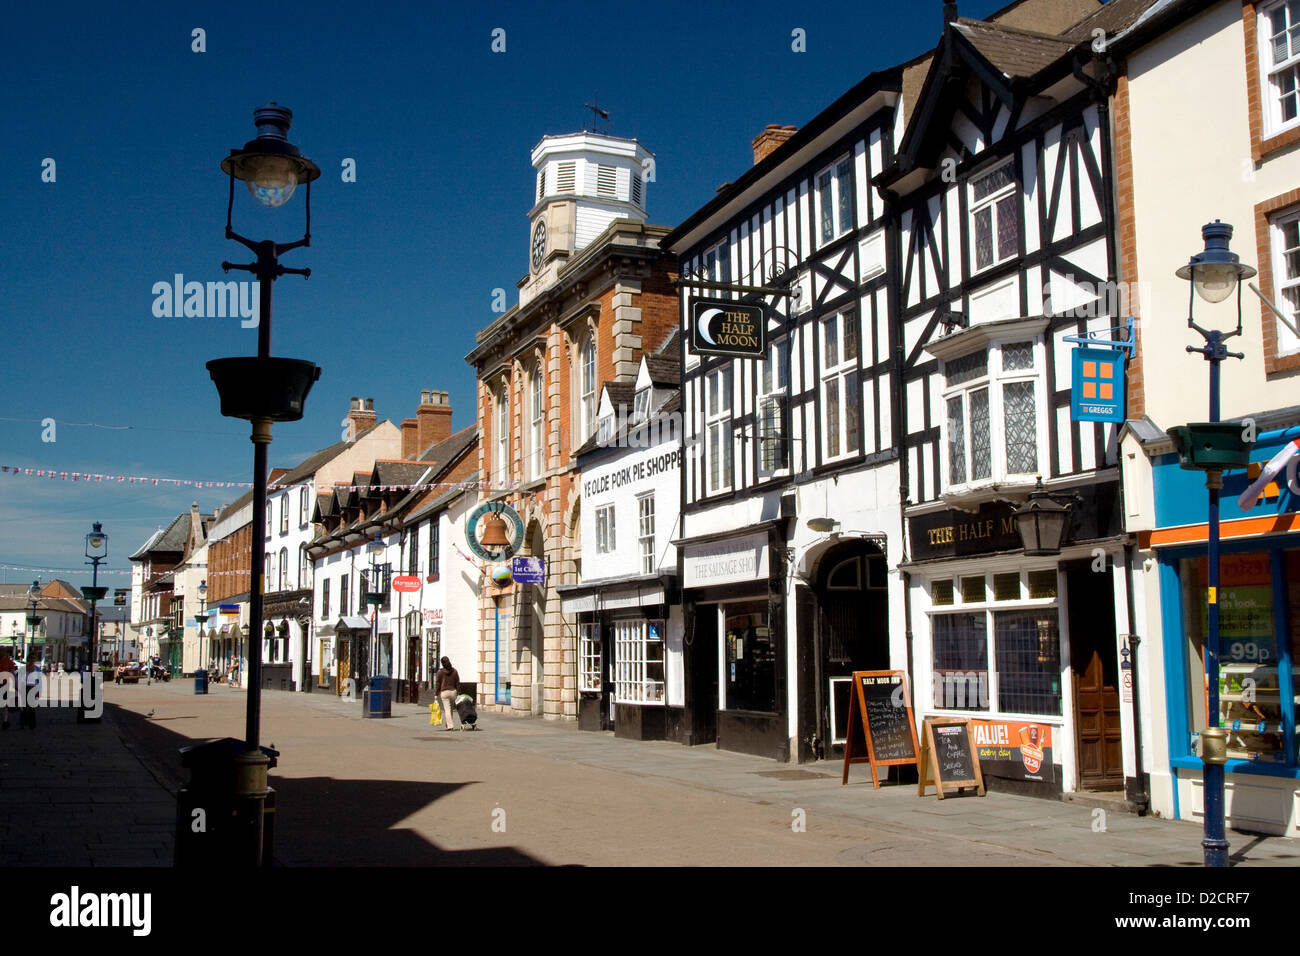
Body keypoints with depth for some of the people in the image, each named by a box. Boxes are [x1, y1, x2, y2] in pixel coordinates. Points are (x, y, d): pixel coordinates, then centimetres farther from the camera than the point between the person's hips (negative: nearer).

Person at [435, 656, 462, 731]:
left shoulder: (440, 671, -5)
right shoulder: (454, 671, 5)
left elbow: (437, 683, -4)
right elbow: (457, 683, 7)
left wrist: (436, 694, 2)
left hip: (444, 692, -4)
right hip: (453, 691, 4)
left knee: (447, 709, -3)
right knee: (451, 709, 18)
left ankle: (450, 725, -11)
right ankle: (447, 724, 28)